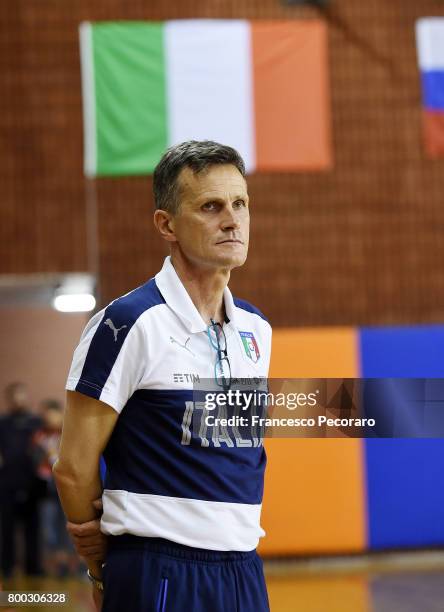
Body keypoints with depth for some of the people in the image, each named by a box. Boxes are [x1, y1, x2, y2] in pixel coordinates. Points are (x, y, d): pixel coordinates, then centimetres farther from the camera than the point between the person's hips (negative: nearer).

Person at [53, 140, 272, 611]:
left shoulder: (255, 330, 10)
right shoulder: (127, 324, -11)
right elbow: (74, 467, -8)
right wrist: (105, 572, 1)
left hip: (244, 572, 6)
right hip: (160, 574, -6)